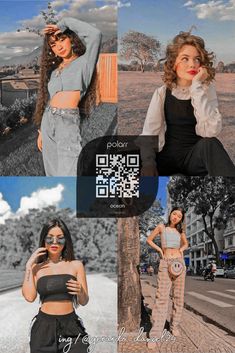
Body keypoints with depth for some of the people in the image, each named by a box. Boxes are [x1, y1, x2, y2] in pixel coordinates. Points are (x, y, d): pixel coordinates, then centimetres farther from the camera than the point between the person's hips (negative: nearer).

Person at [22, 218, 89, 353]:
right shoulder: (36, 268, 3)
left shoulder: (76, 265, 0)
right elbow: (29, 296, -11)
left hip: (70, 325, 0)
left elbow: (84, 301, 1)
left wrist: (80, 292, -21)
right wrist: (29, 265, -6)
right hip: (44, 326, 1)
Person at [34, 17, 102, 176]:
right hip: (48, 121, 6)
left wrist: (64, 24, -1)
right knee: (53, 173, 8)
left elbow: (95, 34, -12)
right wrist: (41, 130, 19)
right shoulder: (53, 69, 19)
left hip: (68, 122, -6)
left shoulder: (84, 62, 3)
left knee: (67, 173, -16)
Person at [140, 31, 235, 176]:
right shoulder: (162, 92, 0)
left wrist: (197, 88, -22)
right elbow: (149, 133, -8)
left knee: (210, 144, -34)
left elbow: (212, 131, -22)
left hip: (196, 156, -1)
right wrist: (148, 162, -28)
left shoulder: (207, 89, -3)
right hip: (168, 155, 1)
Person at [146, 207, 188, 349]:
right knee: (162, 297, -11)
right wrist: (160, 250, 0)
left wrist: (181, 249, 7)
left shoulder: (180, 230, 11)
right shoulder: (161, 227, 4)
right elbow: (149, 239, 12)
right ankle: (155, 335, -13)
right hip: (165, 264, -3)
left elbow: (185, 243, 27)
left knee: (178, 296, 5)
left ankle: (175, 325, 21)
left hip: (179, 263, 3)